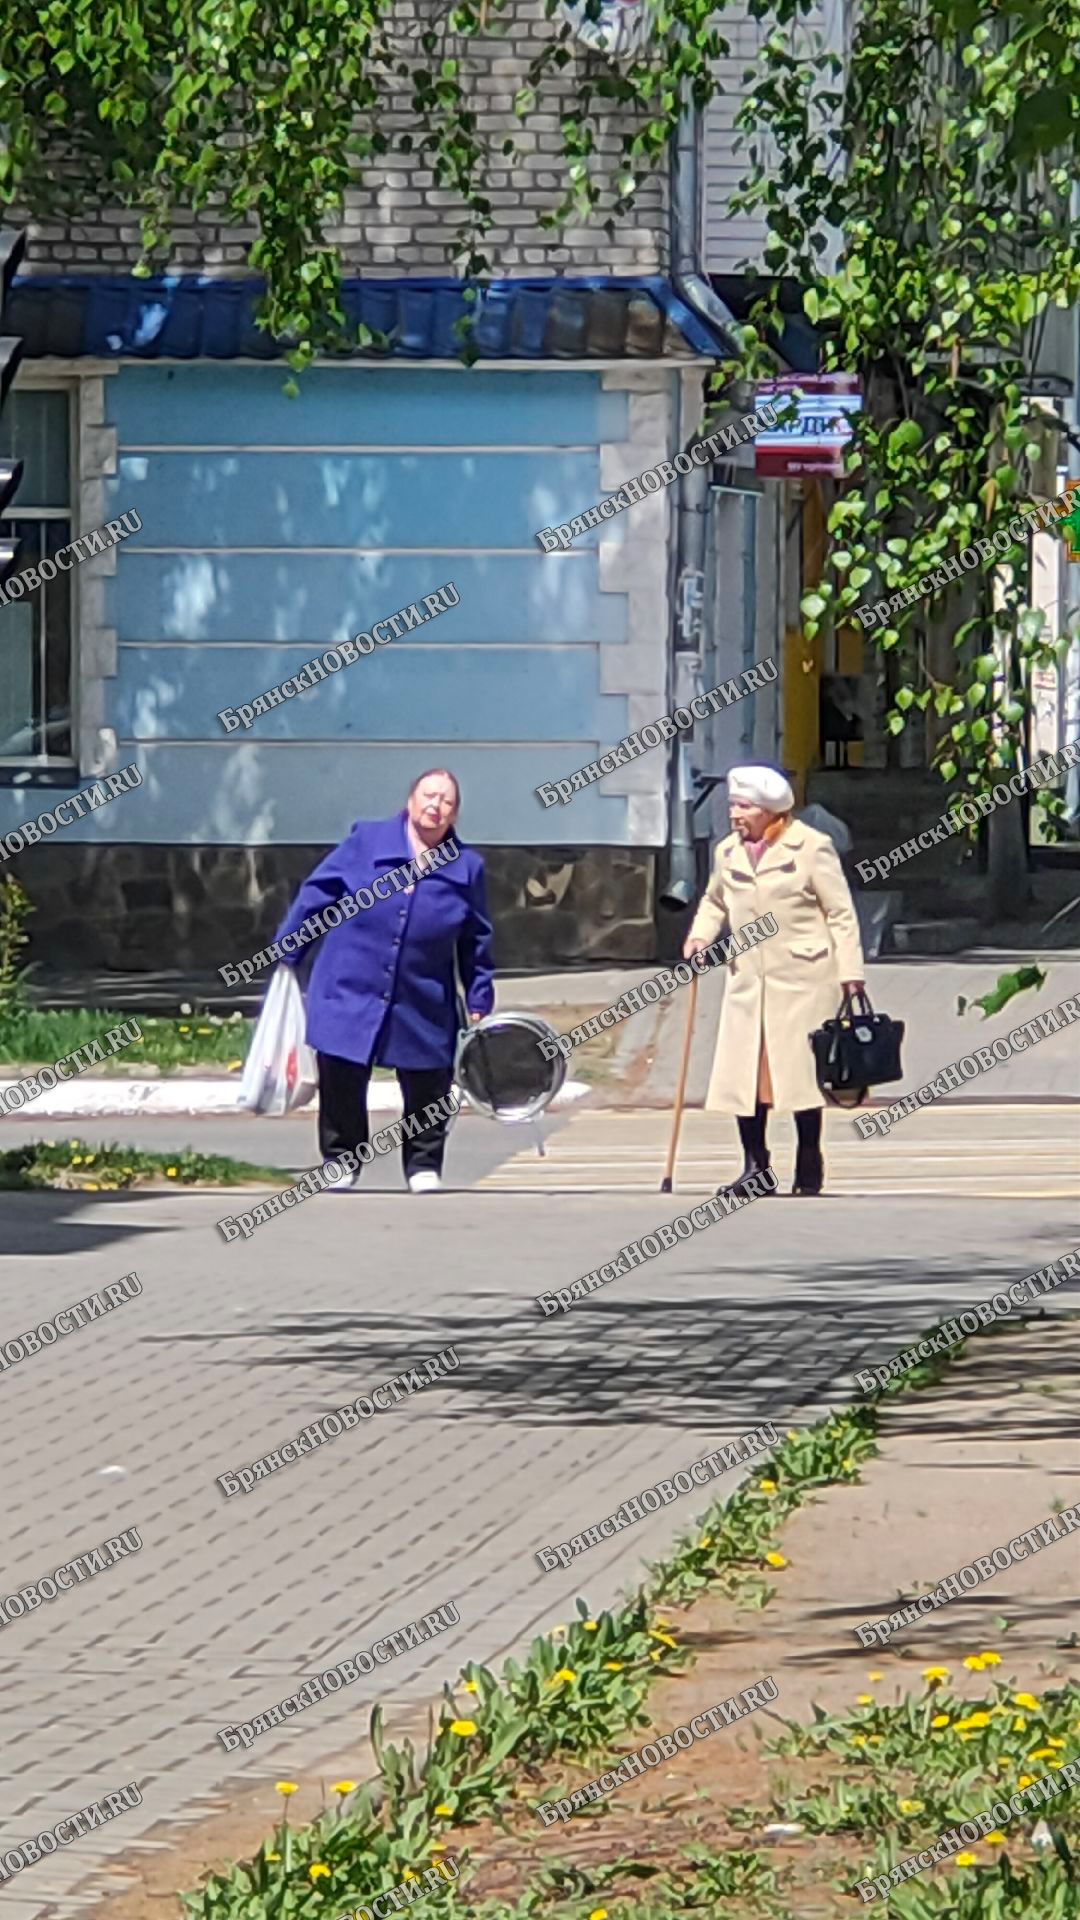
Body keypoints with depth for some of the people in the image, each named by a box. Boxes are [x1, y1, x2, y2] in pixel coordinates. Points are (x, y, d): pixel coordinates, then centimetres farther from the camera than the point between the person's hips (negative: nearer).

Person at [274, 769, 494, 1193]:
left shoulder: (465, 868, 4)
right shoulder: (366, 843, -1)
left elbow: (476, 944, 11)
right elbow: (316, 894, 4)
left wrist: (478, 1004, 9)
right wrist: (286, 955, 3)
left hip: (423, 1009, 1)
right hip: (349, 995, -1)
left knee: (427, 1090, 5)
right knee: (342, 1087, 3)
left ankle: (424, 1166, 21)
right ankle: (340, 1163, 20)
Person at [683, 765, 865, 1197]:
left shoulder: (811, 848, -4)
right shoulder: (728, 852, 10)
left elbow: (841, 913, -2)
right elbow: (714, 901, 27)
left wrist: (849, 971, -7)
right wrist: (700, 934, 7)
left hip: (801, 979, -5)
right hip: (747, 978, 5)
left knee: (800, 1068, -1)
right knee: (742, 1071, -2)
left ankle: (809, 1167, 11)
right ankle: (754, 1165, 7)